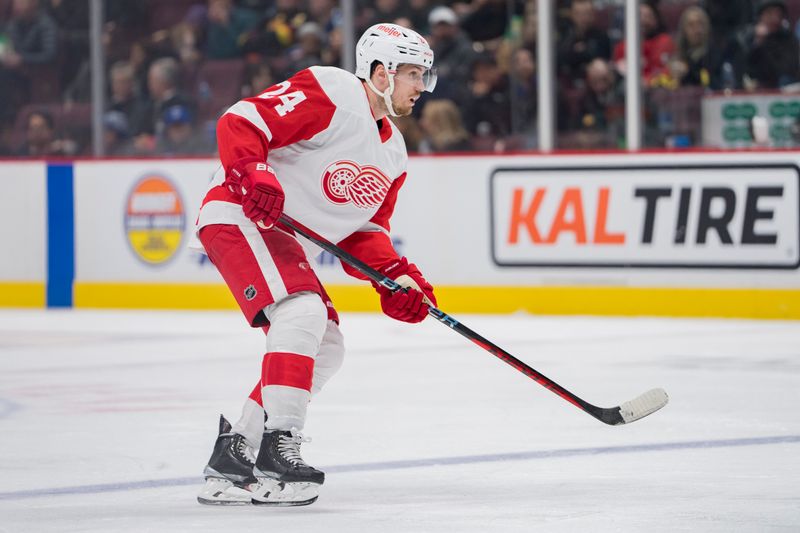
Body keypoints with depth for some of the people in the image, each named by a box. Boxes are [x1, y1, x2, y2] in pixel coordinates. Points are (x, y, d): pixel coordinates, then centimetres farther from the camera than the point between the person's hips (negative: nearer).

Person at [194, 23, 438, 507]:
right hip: (241, 218, -10)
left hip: (291, 241, 10)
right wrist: (253, 177, -35)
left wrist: (396, 277, -1)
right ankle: (279, 447, -28)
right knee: (303, 312, -28)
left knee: (325, 350, 8)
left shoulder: (392, 153, 15)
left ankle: (232, 456, 11)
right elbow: (240, 123, -19)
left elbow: (364, 231, 16)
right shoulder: (329, 95, -13)